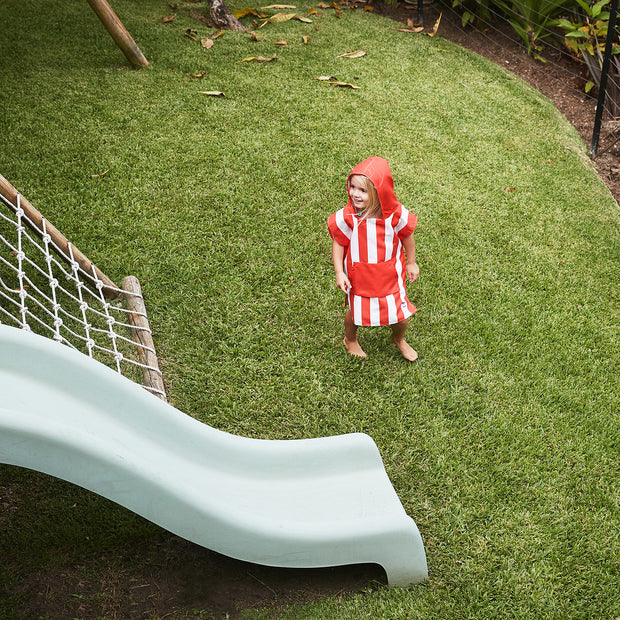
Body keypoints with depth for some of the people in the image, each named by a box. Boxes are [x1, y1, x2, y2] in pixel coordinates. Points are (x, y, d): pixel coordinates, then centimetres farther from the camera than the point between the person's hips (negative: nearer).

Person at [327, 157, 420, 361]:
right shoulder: (346, 217, -24)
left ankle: (399, 339, 48)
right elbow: (338, 243, -10)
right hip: (358, 275, -1)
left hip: (390, 274, 1)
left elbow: (407, 237, -3)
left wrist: (411, 263, 8)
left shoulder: (396, 215, -22)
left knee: (401, 314, 12)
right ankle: (350, 340, 53)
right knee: (355, 310, 19)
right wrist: (339, 272, -15)